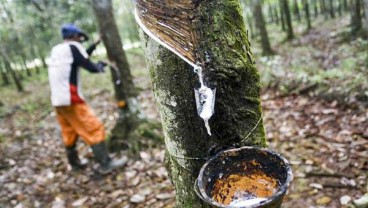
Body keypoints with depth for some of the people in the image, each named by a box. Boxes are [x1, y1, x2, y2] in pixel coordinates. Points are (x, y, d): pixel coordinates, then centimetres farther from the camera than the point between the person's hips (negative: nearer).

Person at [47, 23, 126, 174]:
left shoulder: (56, 50, 15)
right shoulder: (72, 47, -8)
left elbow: (81, 57, 24)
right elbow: (91, 68, -9)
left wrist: (95, 45, 25)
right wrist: (100, 65, 12)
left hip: (57, 100, 9)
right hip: (71, 99, -9)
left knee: (69, 133, 19)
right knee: (94, 129, -4)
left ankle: (74, 163, 31)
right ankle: (105, 164, -3)